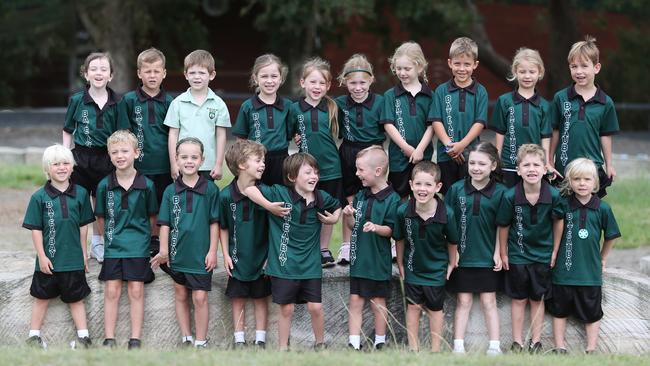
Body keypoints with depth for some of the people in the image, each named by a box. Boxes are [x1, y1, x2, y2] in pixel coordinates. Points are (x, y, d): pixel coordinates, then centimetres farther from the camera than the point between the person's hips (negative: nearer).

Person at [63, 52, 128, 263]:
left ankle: (97, 245, 27)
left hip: (106, 159, 1)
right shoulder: (77, 101, -3)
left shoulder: (116, 103, -1)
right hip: (81, 157, -1)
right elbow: (68, 131, 5)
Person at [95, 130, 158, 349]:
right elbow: (101, 217, 8)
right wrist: (109, 236, 9)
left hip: (138, 246, -1)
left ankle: (135, 340, 6)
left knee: (136, 290, 1)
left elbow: (152, 217, 6)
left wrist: (143, 236, 8)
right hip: (113, 246, 1)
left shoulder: (146, 185, -6)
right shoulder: (105, 185, -3)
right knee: (112, 291, 2)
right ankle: (109, 339, 7)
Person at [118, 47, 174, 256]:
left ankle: (157, 244, 19)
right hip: (138, 166, -1)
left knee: (160, 208, 7)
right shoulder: (129, 101, 1)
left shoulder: (169, 102, 5)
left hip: (163, 167, 1)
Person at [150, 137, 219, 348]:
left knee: (200, 297, -2)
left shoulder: (210, 189, -5)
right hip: (177, 252, 3)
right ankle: (186, 339, 24)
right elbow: (165, 223, 3)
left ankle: (201, 342, 8)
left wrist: (212, 251, -5)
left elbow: (214, 223, -2)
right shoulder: (171, 191, 1)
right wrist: (163, 250, -4)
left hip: (201, 254, -3)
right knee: (181, 295, 13)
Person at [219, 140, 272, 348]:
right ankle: (239, 341, 18)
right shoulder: (227, 196, -10)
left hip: (261, 257, 0)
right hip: (238, 259, 0)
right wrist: (226, 255, 0)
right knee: (238, 299, 8)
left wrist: (271, 255, -5)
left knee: (261, 299, 9)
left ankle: (260, 340, 19)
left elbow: (272, 226, -3)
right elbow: (224, 227, 2)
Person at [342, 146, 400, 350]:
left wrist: (376, 228, -30)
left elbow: (391, 230, -12)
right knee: (355, 301, 5)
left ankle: (380, 343, 20)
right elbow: (353, 226, 11)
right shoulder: (361, 196, 7)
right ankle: (354, 344, 9)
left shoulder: (391, 199, -12)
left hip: (378, 260, -5)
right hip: (358, 257, 5)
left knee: (378, 302, 7)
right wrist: (348, 216, -9)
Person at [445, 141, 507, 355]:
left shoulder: (499, 192, -7)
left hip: (488, 257, -1)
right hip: (462, 255, 1)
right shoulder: (457, 189, -5)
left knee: (489, 301, 7)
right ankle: (458, 346, 11)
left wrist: (498, 252, -5)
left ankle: (494, 346, 10)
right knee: (463, 301, 8)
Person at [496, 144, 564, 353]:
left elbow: (558, 222, -2)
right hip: (517, 255, -1)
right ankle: (517, 343, 21)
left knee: (537, 300, 13)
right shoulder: (510, 196, -21)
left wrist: (555, 252, 4)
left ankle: (536, 342, 24)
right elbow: (503, 226, -6)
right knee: (519, 299, 11)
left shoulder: (553, 195, -19)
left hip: (543, 255, 1)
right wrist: (503, 254, 1)